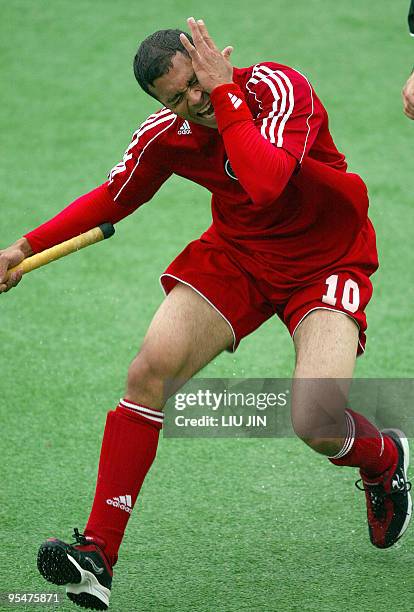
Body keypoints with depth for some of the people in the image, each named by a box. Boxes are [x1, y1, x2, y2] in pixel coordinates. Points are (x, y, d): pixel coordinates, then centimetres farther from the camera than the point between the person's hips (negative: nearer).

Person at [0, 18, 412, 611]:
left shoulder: (278, 88, -26)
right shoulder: (166, 134, -11)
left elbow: (266, 184, -44)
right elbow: (111, 199, 9)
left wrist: (225, 92, -37)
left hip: (326, 261, -4)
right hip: (237, 253, 4)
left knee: (317, 425, -21)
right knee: (152, 368, -17)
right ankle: (97, 553, -12)